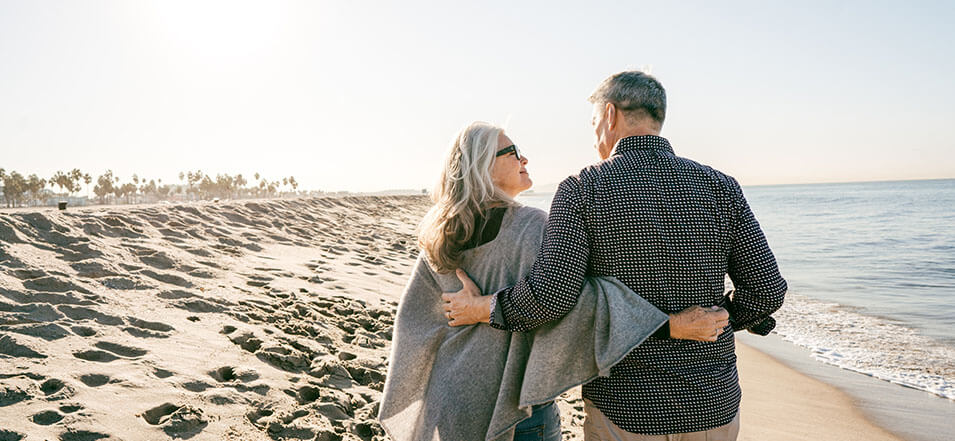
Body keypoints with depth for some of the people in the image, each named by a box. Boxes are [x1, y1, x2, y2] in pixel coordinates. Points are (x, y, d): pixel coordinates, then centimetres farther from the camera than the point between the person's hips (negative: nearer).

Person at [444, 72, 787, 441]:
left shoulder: (582, 190, -11)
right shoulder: (720, 188, -2)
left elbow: (550, 295, -21)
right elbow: (767, 290, -3)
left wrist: (482, 308, -4)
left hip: (624, 411, -2)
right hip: (715, 407, 3)